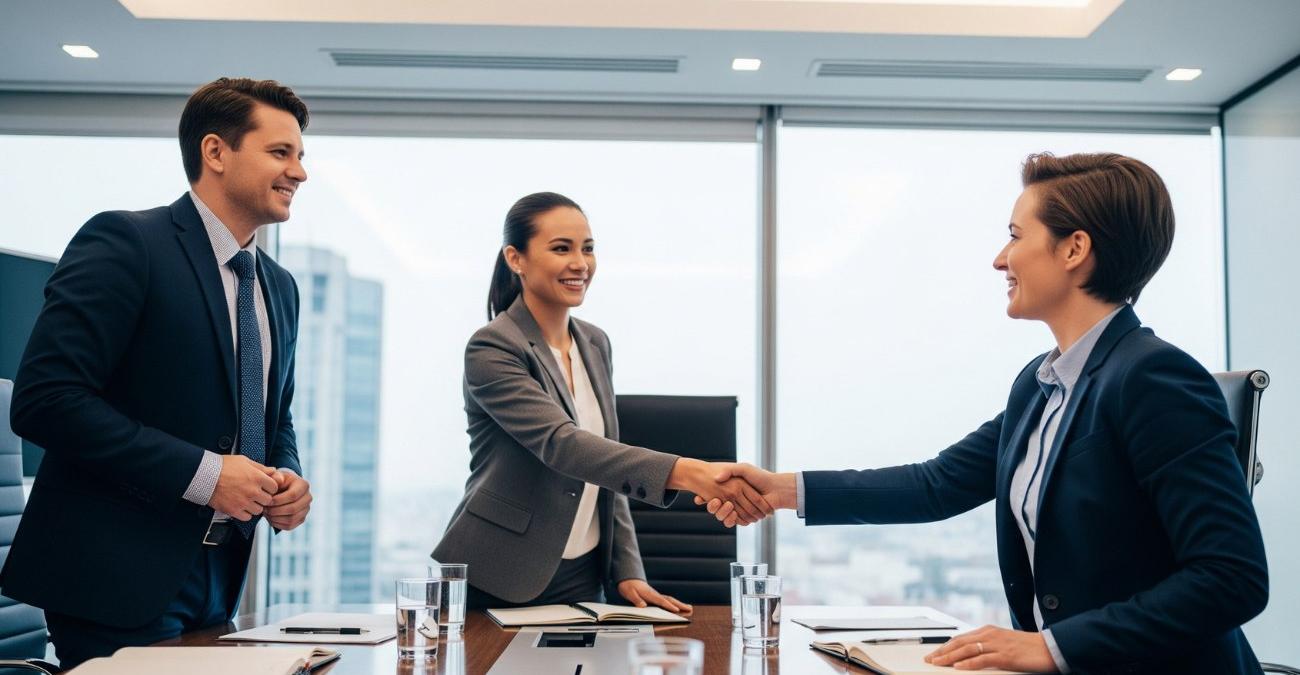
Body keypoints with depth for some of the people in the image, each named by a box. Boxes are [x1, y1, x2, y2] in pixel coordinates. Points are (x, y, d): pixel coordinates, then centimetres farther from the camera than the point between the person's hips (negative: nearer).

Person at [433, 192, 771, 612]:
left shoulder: (595, 344, 6)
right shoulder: (491, 349, -16)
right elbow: (561, 444, -30)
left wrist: (627, 571, 3)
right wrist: (688, 472, -41)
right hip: (496, 585, -6)